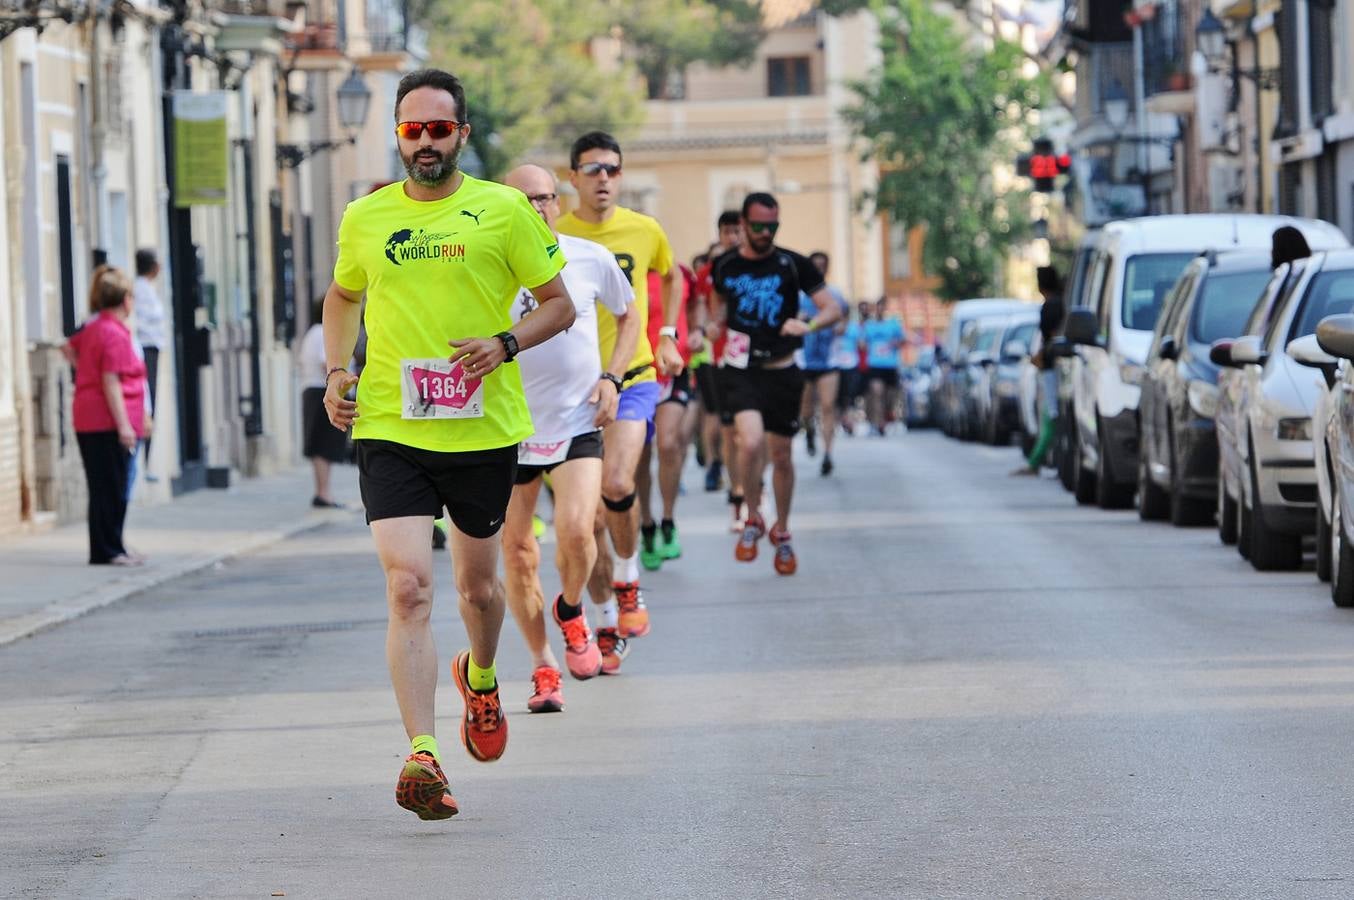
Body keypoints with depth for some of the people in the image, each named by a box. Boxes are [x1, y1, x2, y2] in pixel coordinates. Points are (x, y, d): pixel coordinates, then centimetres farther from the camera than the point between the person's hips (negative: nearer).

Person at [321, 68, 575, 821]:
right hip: (389, 429, 0)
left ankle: (480, 680, 50)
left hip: (483, 428, 0)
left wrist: (505, 344, -14)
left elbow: (560, 305, 4)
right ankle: (423, 757, -20)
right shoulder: (365, 219, 5)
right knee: (409, 588, -15)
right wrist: (336, 370, 9)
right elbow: (344, 295, 25)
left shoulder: (503, 210, -1)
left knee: (478, 586, 16)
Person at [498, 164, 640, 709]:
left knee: (576, 530, -21)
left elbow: (628, 316, 15)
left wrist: (611, 377, 2)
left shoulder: (590, 259, -2)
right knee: (517, 553, 3)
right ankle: (543, 666, 22)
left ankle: (570, 612, 13)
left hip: (578, 421, 0)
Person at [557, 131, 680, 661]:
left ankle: (628, 580, 3)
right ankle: (608, 620, 17)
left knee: (616, 483, -23)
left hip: (632, 379, -1)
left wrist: (667, 336, 17)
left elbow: (670, 276, 23)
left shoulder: (644, 232, 1)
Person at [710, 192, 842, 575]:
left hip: (782, 371, 1)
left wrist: (808, 325, -22)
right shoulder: (725, 267, 3)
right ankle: (753, 519, -2)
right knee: (751, 442, -24)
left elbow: (833, 308, -3)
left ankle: (781, 532, 29)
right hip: (742, 369, -1)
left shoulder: (793, 265, -2)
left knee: (781, 456, 9)